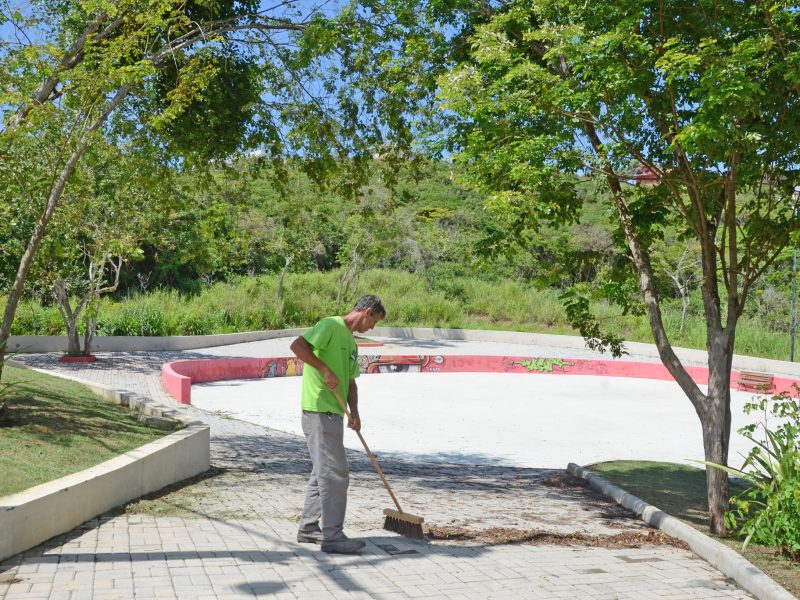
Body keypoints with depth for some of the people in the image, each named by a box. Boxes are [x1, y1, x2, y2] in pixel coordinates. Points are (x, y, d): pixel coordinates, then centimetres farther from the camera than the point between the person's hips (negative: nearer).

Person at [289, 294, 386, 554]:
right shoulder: (330, 325, -9)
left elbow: (350, 382, 20)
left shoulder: (351, 343, 20)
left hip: (333, 413, 10)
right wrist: (326, 369, -23)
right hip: (319, 411, -10)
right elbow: (297, 345, -22)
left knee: (323, 472, 16)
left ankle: (309, 528, 25)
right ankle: (332, 536, -2)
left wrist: (354, 412, 5)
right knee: (335, 474, -7)